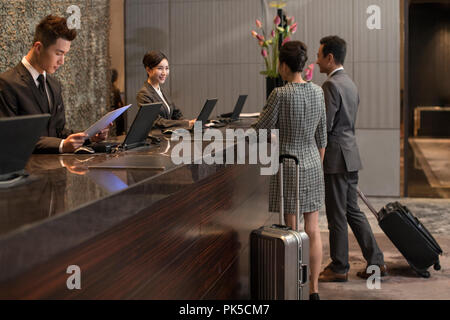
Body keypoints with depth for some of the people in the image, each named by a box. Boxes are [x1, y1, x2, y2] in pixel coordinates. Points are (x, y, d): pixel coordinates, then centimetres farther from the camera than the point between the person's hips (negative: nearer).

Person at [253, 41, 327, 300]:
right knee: (313, 231, 9)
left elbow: (262, 130, -10)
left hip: (288, 166, -5)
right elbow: (322, 135, 10)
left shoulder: (280, 94, -16)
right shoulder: (318, 92, 3)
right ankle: (314, 290, 15)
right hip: (312, 165, 5)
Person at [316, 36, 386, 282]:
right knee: (352, 211, 15)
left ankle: (339, 268, 11)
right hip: (350, 156, 10)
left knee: (337, 216, 1)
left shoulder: (331, 85, -16)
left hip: (336, 159, -10)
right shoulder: (350, 84, 15)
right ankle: (376, 262, 18)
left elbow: (324, 126, -19)